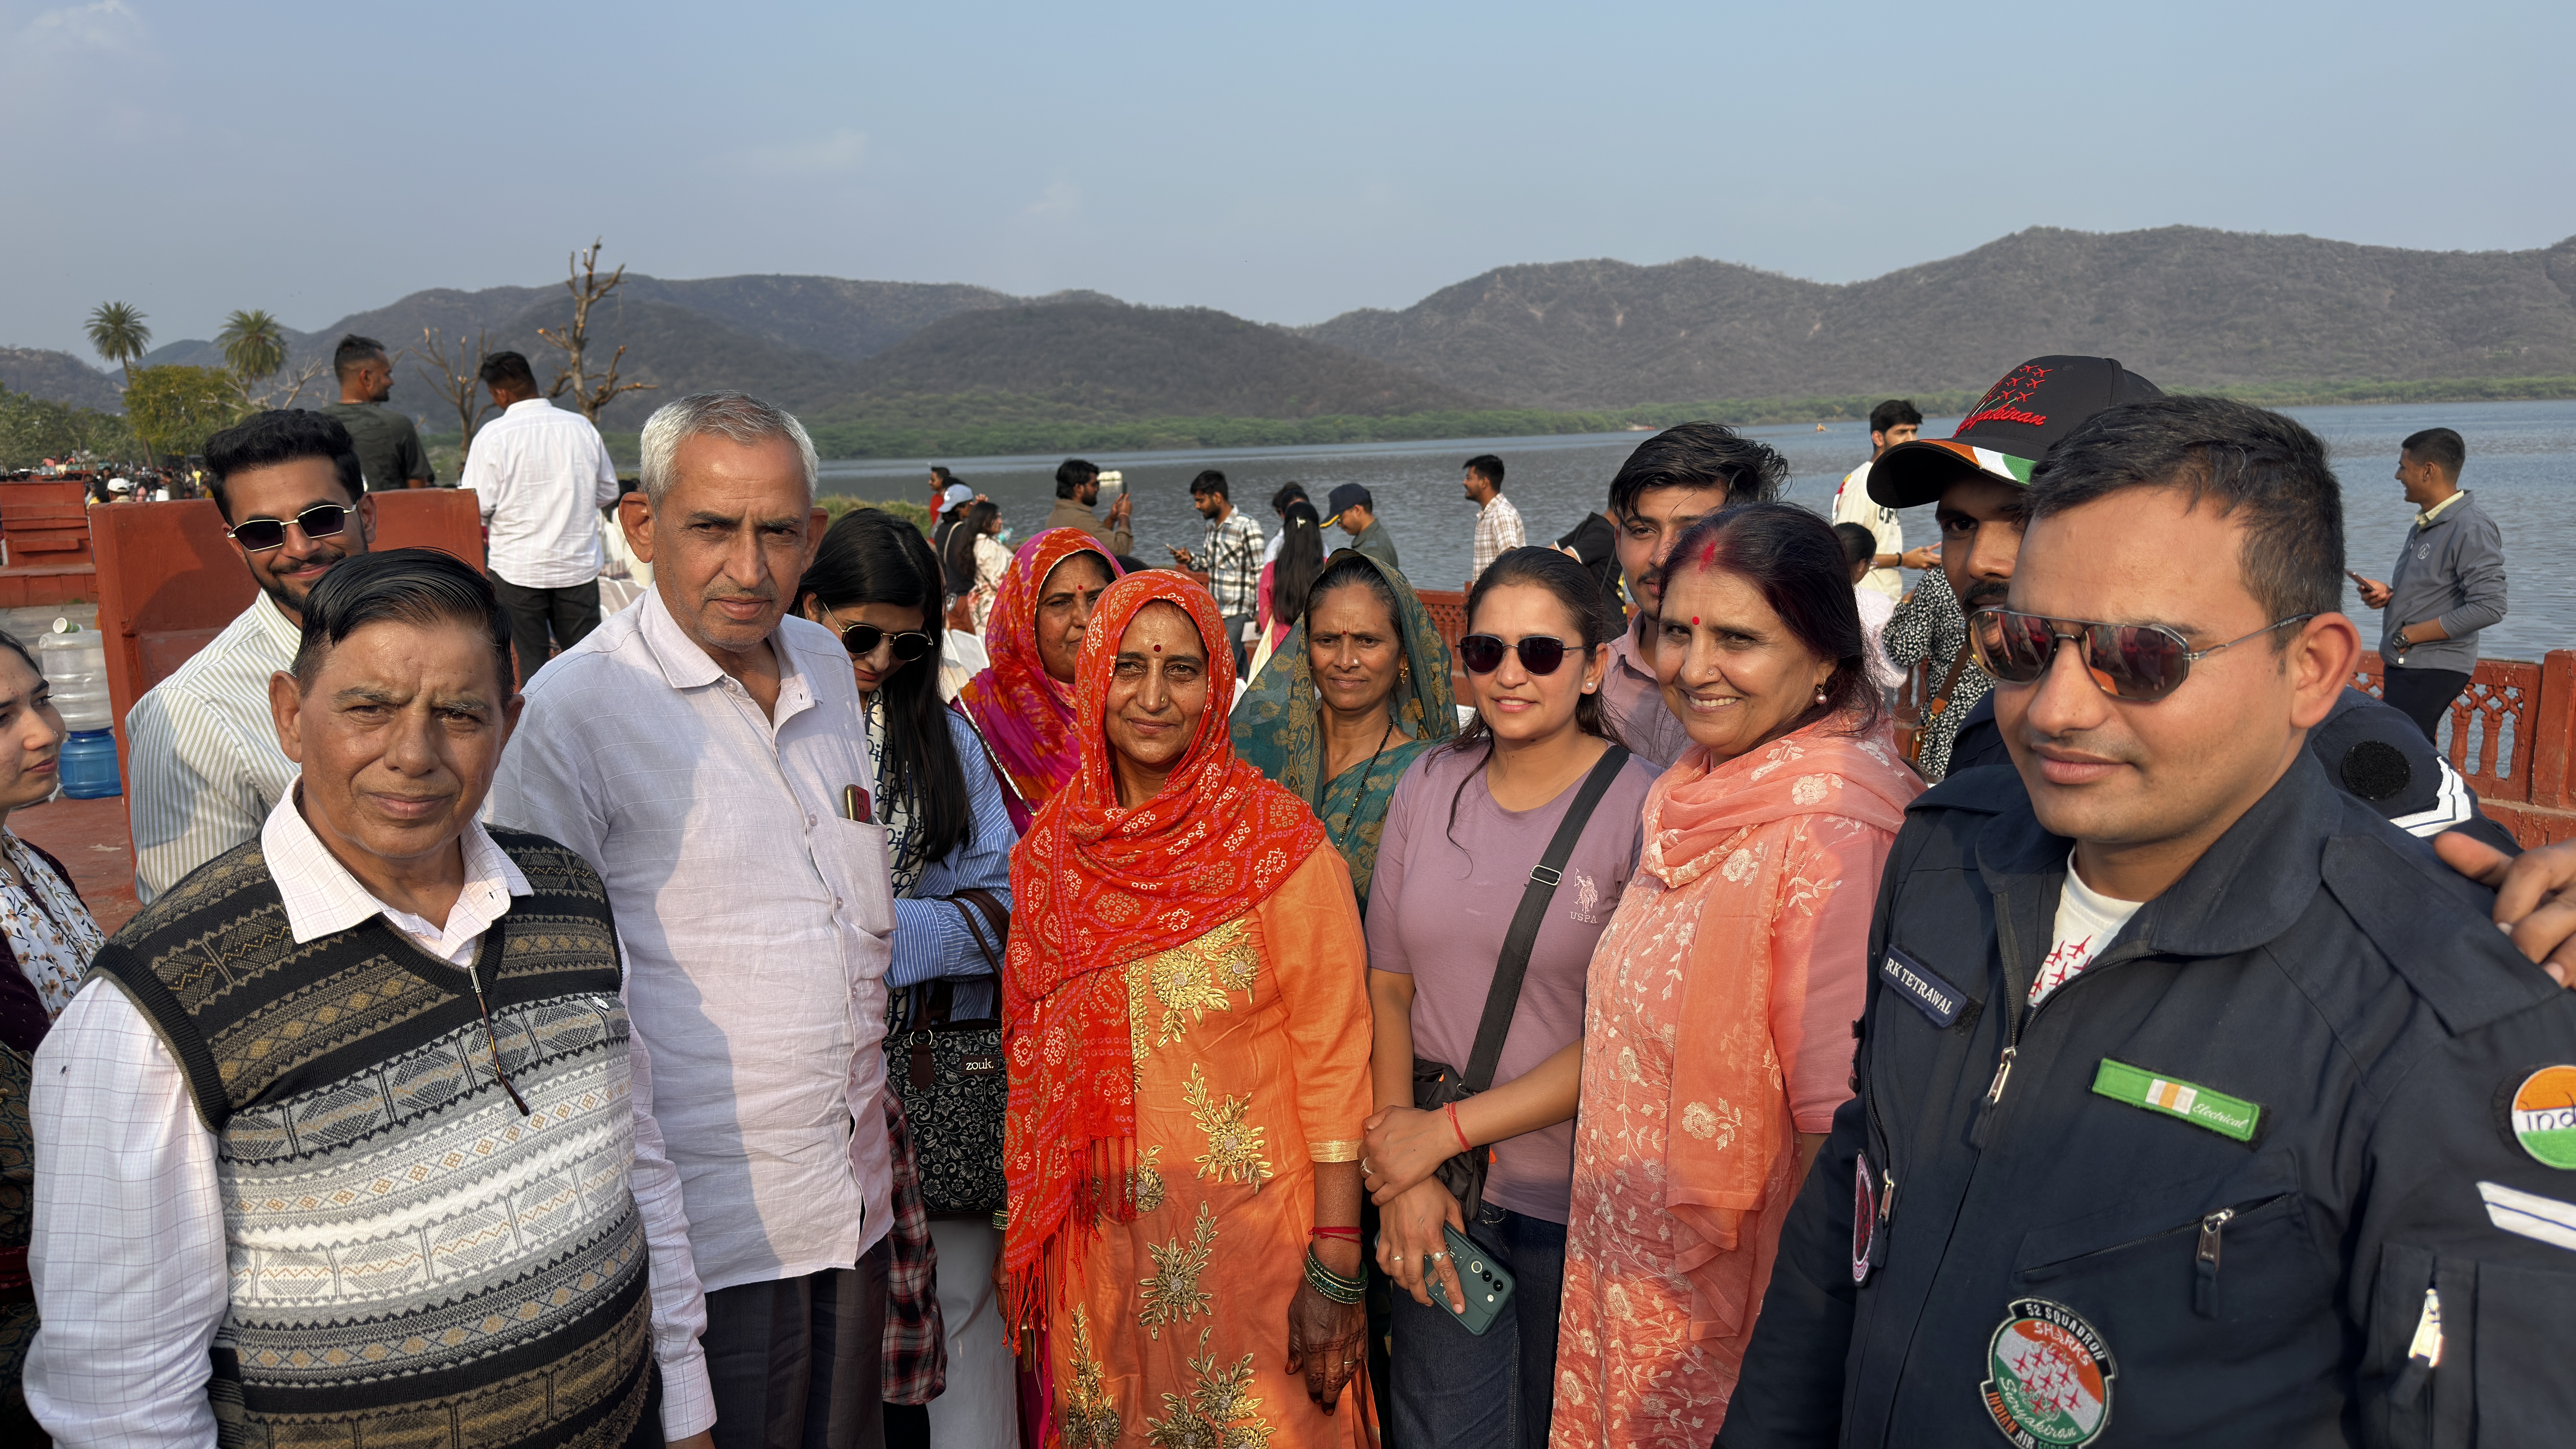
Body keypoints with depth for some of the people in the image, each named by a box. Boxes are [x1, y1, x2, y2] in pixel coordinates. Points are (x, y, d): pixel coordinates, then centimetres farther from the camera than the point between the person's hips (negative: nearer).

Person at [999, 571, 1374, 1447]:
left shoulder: (1276, 842, -12)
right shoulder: (1054, 846, 1)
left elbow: (1332, 1055, -12)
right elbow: (1035, 1058, 11)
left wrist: (1336, 1267, -15)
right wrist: (1034, 1243, 10)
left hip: (1247, 1226, -4)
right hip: (1099, 1231, 4)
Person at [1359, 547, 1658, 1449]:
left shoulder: (1642, 807, -12)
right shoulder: (1429, 788, 2)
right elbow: (1388, 983, 3)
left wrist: (1449, 1130, -14)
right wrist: (1403, 1173, -6)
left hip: (1576, 1197, -3)